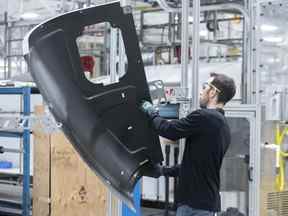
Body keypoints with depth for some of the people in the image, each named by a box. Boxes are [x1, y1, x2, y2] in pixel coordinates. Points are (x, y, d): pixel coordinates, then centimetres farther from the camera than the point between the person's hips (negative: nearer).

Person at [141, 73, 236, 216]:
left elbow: (169, 130, -12)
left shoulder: (204, 117, -16)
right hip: (208, 202, 9)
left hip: (194, 204, -9)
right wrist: (164, 171, 26)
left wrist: (151, 112, 7)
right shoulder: (223, 125, 15)